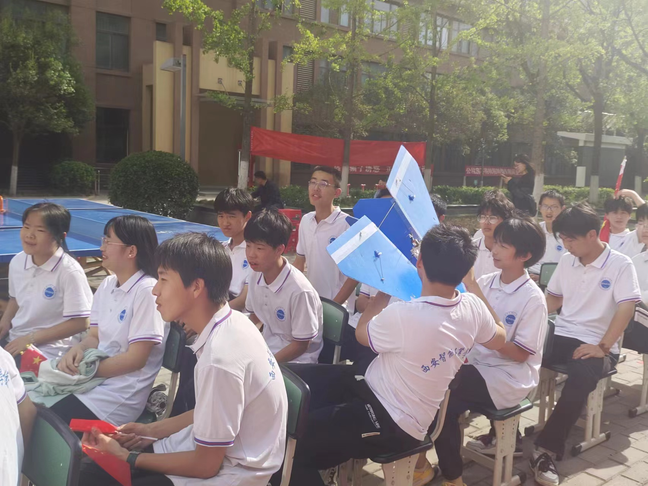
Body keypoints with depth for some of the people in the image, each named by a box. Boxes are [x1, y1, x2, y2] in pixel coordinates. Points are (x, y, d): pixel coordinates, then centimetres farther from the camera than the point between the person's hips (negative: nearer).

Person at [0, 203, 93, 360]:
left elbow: (80, 323, -16)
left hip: (51, 349, -6)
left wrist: (31, 338, -15)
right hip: (15, 340, 7)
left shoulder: (69, 271, -19)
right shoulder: (17, 262, 2)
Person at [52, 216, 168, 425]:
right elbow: (95, 336, 11)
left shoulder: (146, 291, -17)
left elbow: (136, 358, -18)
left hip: (121, 395, -7)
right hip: (95, 380, 7)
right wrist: (77, 350, -10)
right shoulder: (106, 285, 8)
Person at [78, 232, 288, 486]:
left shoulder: (220, 359, -31)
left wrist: (127, 457, -9)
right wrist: (151, 430, 10)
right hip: (215, 448, 8)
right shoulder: (230, 323, -4)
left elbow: (205, 465, -19)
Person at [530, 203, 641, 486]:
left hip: (596, 344, -5)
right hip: (561, 335, 5)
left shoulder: (620, 265, -6)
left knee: (580, 378, -36)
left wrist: (603, 347, -21)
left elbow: (626, 308, -13)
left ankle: (547, 449, -26)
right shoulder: (566, 261, 10)